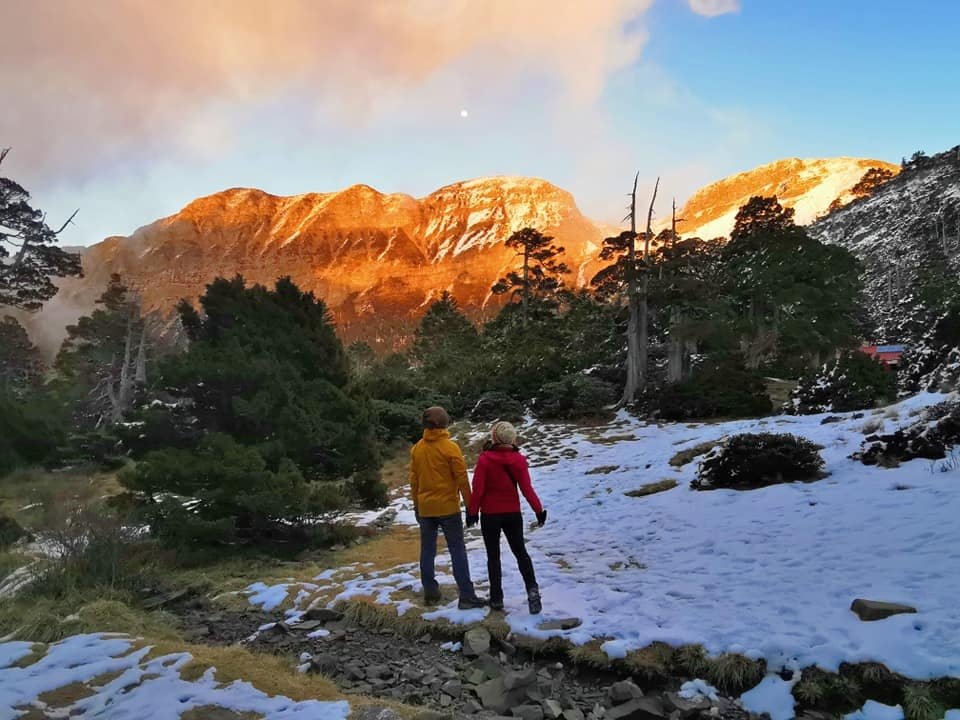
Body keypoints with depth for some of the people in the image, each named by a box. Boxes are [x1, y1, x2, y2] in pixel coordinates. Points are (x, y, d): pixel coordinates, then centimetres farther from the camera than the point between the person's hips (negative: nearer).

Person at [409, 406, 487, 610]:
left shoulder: (417, 448, 3)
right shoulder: (450, 447, -11)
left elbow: (413, 480, 9)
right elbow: (462, 478, -11)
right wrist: (470, 504, -2)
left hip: (424, 508, 5)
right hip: (447, 507, -4)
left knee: (427, 551, 13)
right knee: (457, 551, 0)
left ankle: (430, 593, 18)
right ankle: (467, 596, 0)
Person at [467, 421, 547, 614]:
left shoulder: (485, 459, -13)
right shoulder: (518, 459, -6)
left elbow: (478, 489, -12)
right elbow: (526, 489, -7)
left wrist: (472, 512, -1)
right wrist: (538, 510, 1)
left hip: (490, 514, -2)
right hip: (513, 513, 2)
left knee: (493, 556, 10)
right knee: (520, 551, 15)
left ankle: (497, 598, 14)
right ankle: (532, 589, -2)